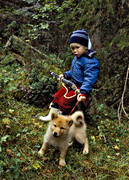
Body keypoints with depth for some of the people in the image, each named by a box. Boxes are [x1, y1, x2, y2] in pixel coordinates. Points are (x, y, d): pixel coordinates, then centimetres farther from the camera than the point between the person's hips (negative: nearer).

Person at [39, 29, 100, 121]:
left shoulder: (91, 61, -24)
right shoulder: (77, 57, 8)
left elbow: (89, 78, -31)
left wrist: (83, 92, -40)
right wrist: (65, 75, 11)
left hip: (80, 87, -10)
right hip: (72, 84, 10)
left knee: (65, 101, -14)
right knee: (57, 96, 11)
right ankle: (51, 115, 23)